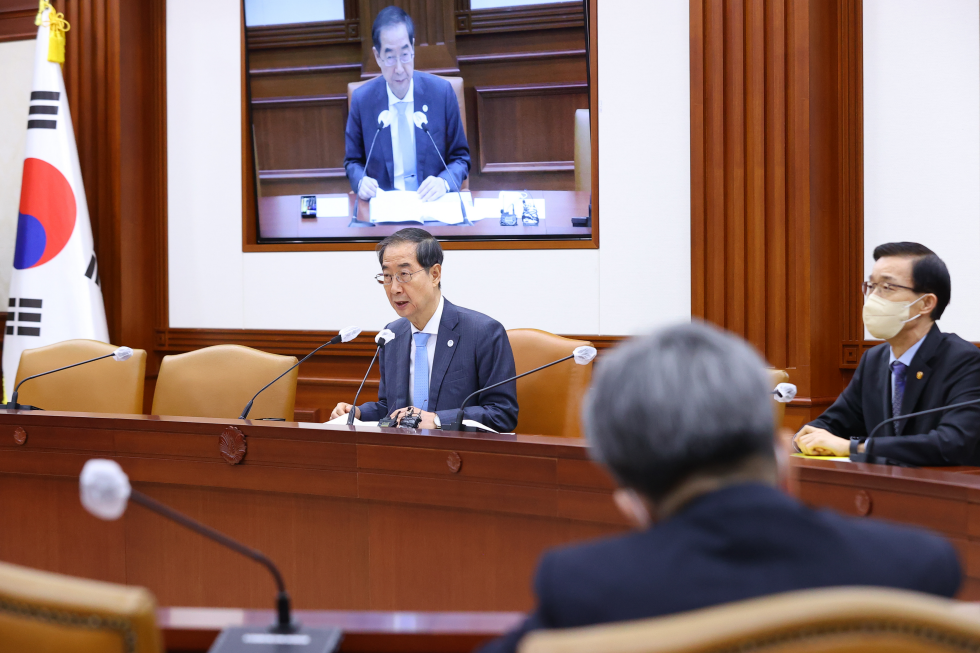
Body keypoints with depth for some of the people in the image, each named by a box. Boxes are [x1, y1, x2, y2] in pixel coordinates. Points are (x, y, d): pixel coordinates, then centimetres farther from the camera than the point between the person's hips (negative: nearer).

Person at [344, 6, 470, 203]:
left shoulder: (441, 92, -2)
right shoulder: (362, 100, -1)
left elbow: (460, 158, 7)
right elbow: (353, 162, 12)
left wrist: (444, 182, -13)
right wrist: (361, 181, -10)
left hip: (432, 201, -1)